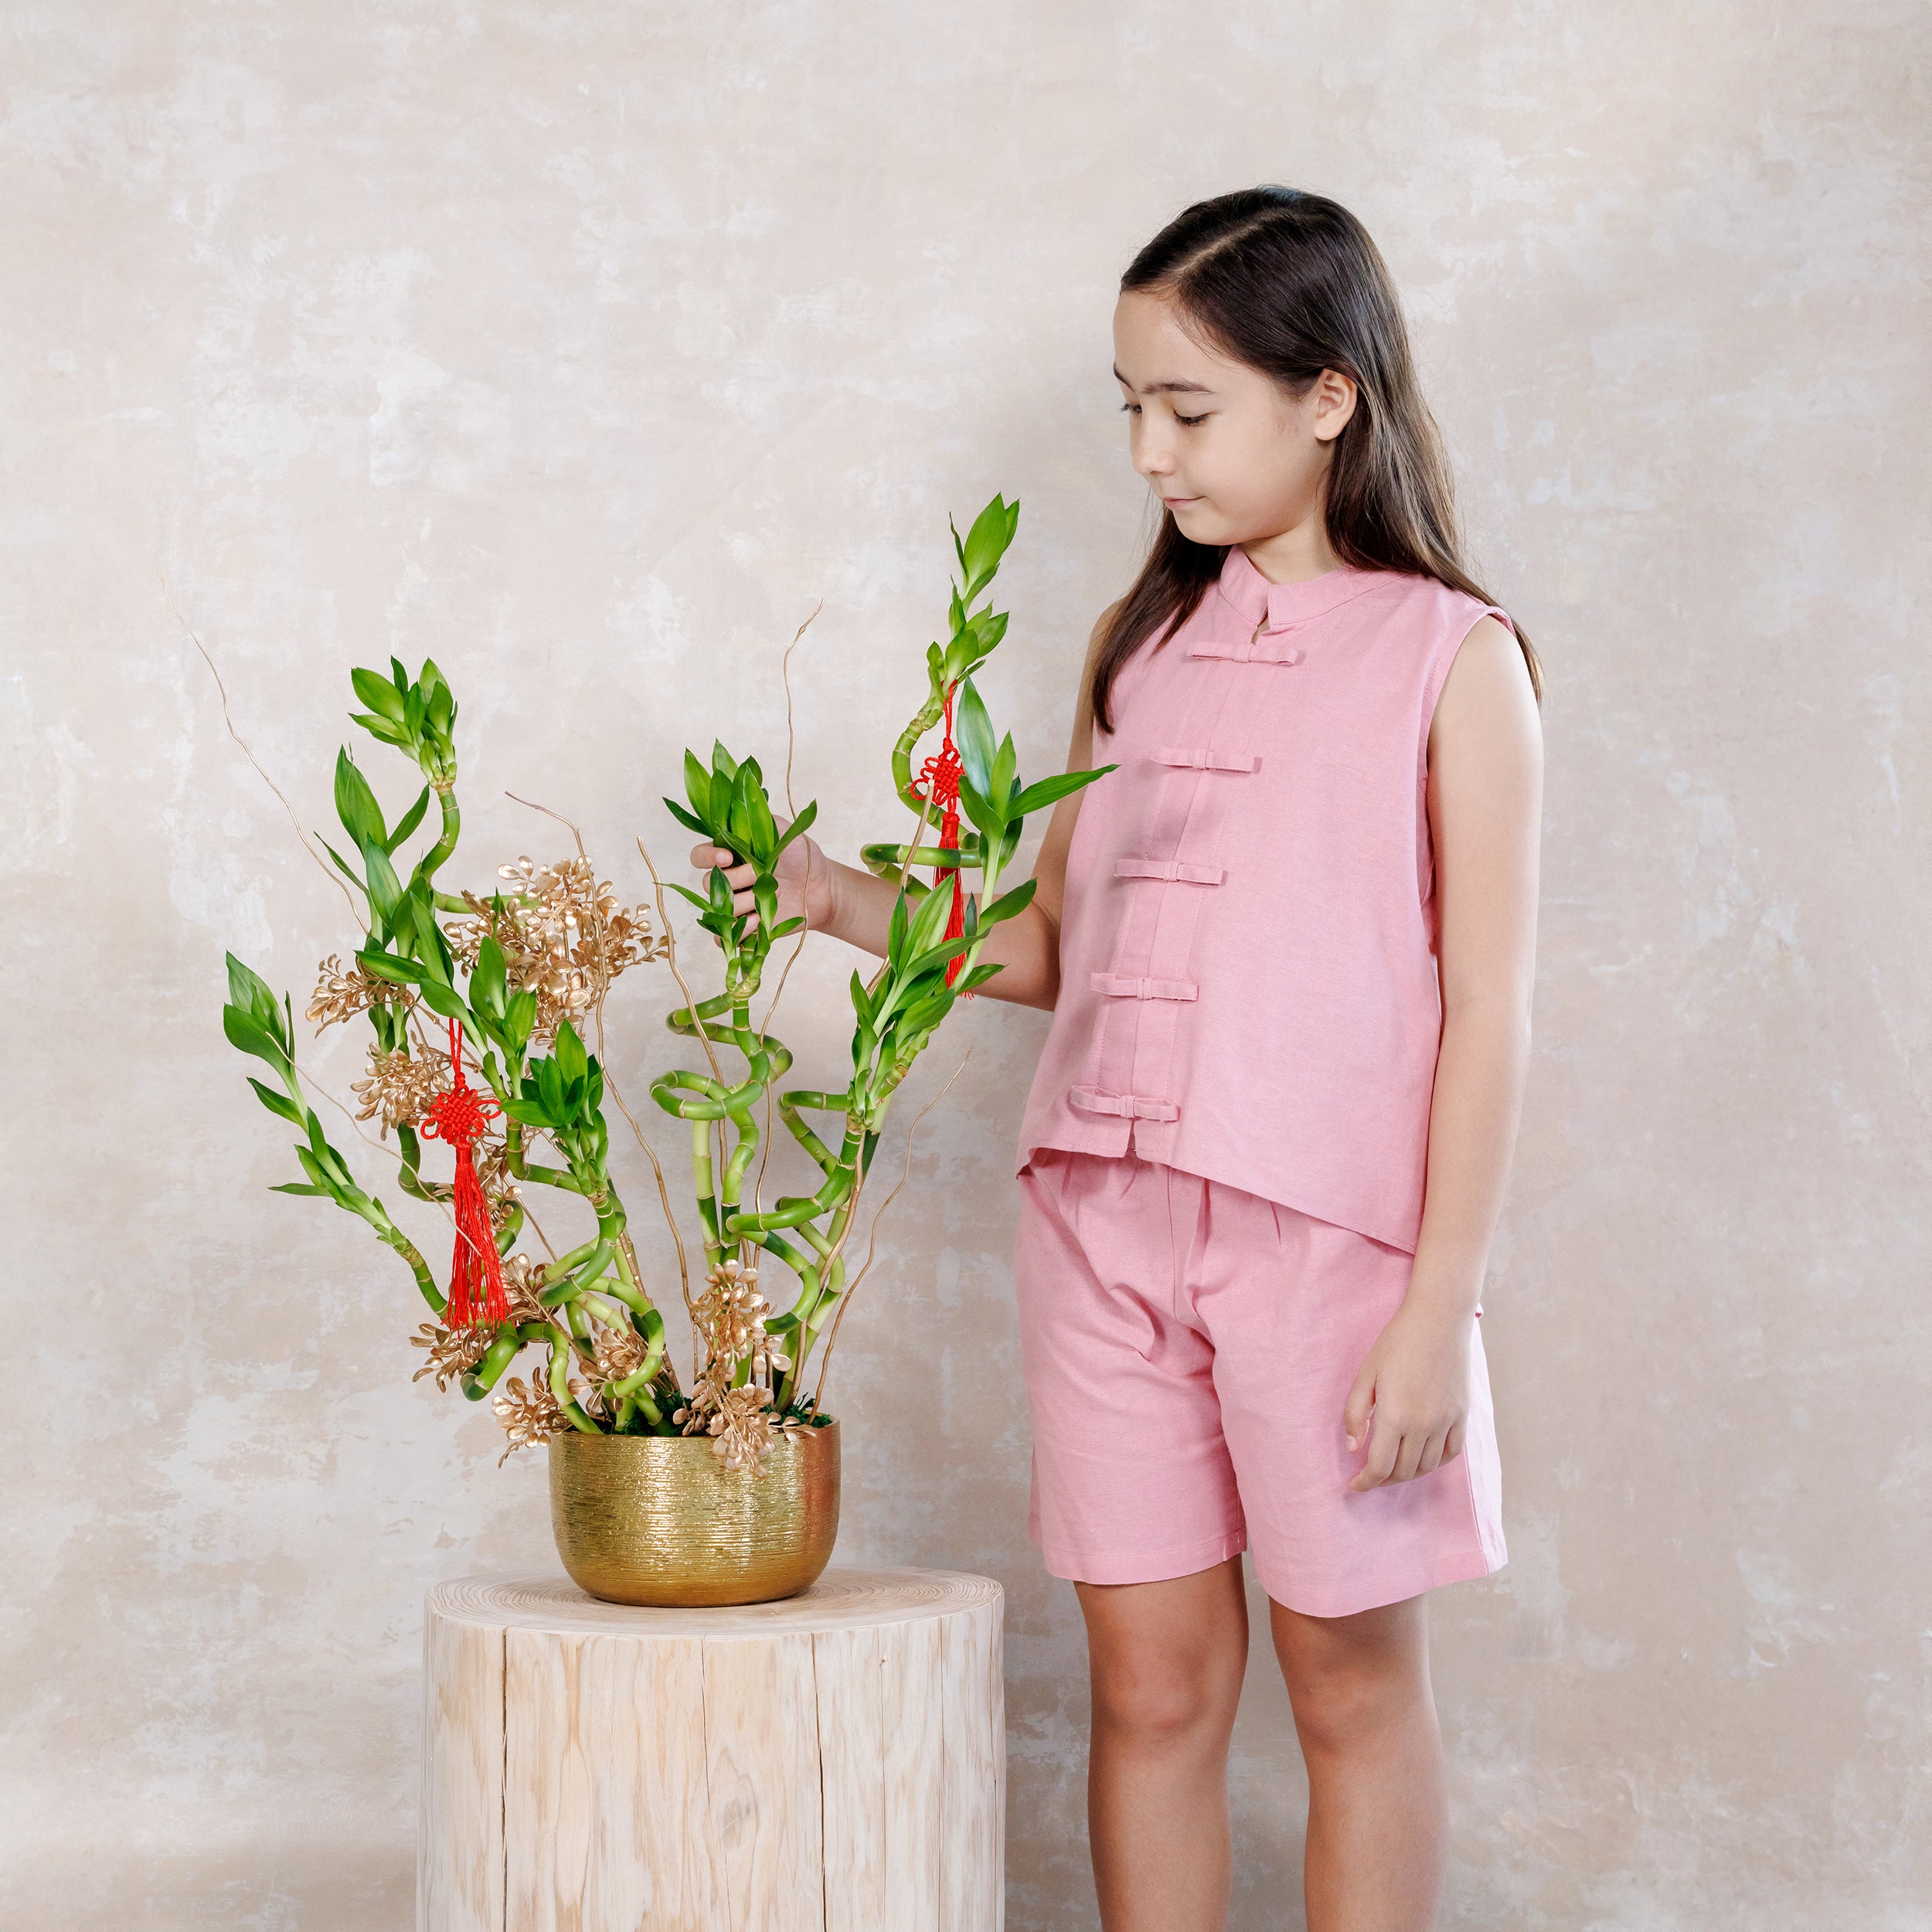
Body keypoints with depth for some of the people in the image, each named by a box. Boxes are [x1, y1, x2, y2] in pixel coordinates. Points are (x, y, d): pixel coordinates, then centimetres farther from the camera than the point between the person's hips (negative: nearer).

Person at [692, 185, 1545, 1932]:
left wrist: (1439, 1309, -11)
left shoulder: (1450, 658, -3)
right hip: (1103, 1214, 4)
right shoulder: (1143, 646, 12)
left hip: (1328, 1227, -4)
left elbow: (1487, 1007, -7)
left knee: (1354, 1675, 7)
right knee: (1152, 1682, 7)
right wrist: (847, 903, 3)